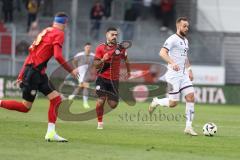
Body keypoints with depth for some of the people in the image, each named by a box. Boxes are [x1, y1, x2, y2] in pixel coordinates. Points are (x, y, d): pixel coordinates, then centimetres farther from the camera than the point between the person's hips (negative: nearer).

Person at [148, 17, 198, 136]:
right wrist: (172, 63, -38)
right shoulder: (173, 39, -11)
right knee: (173, 103, -8)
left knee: (191, 97, -6)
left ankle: (188, 127, -3)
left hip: (183, 75, 8)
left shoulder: (185, 40, 17)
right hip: (173, 75, -8)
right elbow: (162, 53, -24)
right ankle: (156, 102, 22)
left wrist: (189, 70, 23)